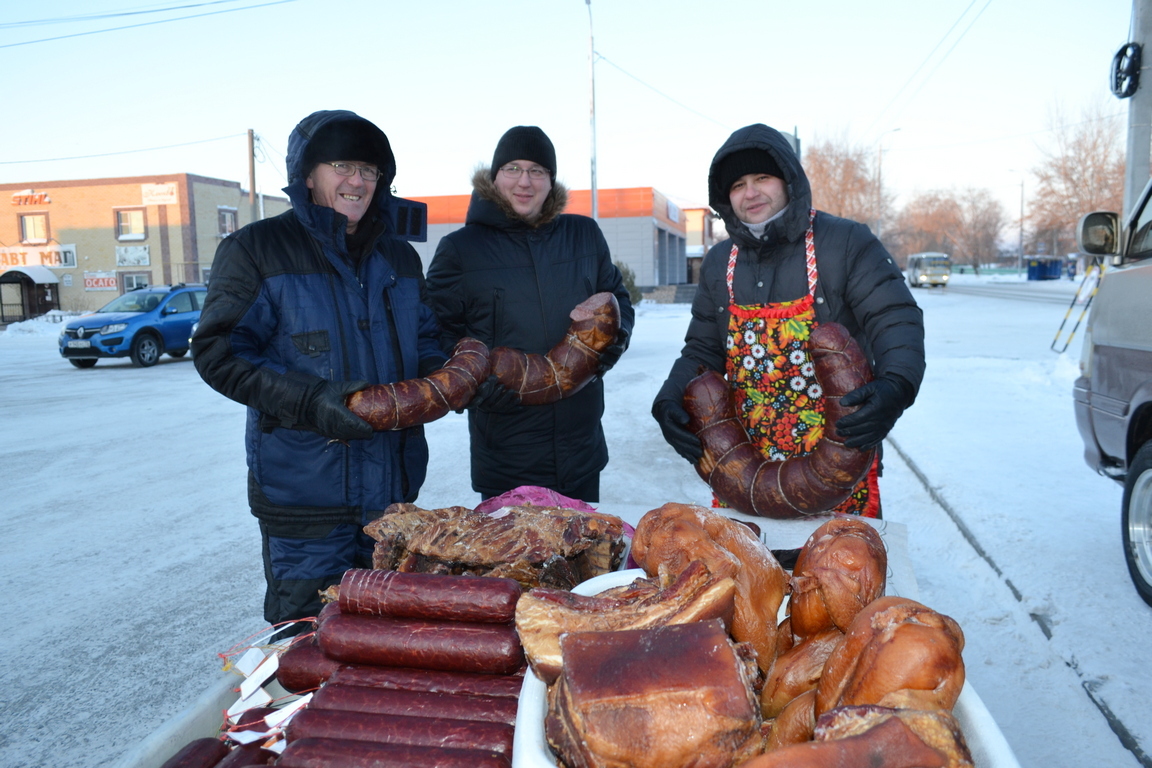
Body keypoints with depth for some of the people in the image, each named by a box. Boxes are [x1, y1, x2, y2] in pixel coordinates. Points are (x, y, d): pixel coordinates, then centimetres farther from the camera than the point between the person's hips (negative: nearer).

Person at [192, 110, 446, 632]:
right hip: (304, 487, -5)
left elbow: (425, 342, 20)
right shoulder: (256, 250, -3)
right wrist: (310, 402, -22)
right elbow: (219, 353, -9)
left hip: (394, 483, 5)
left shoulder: (399, 258, 13)